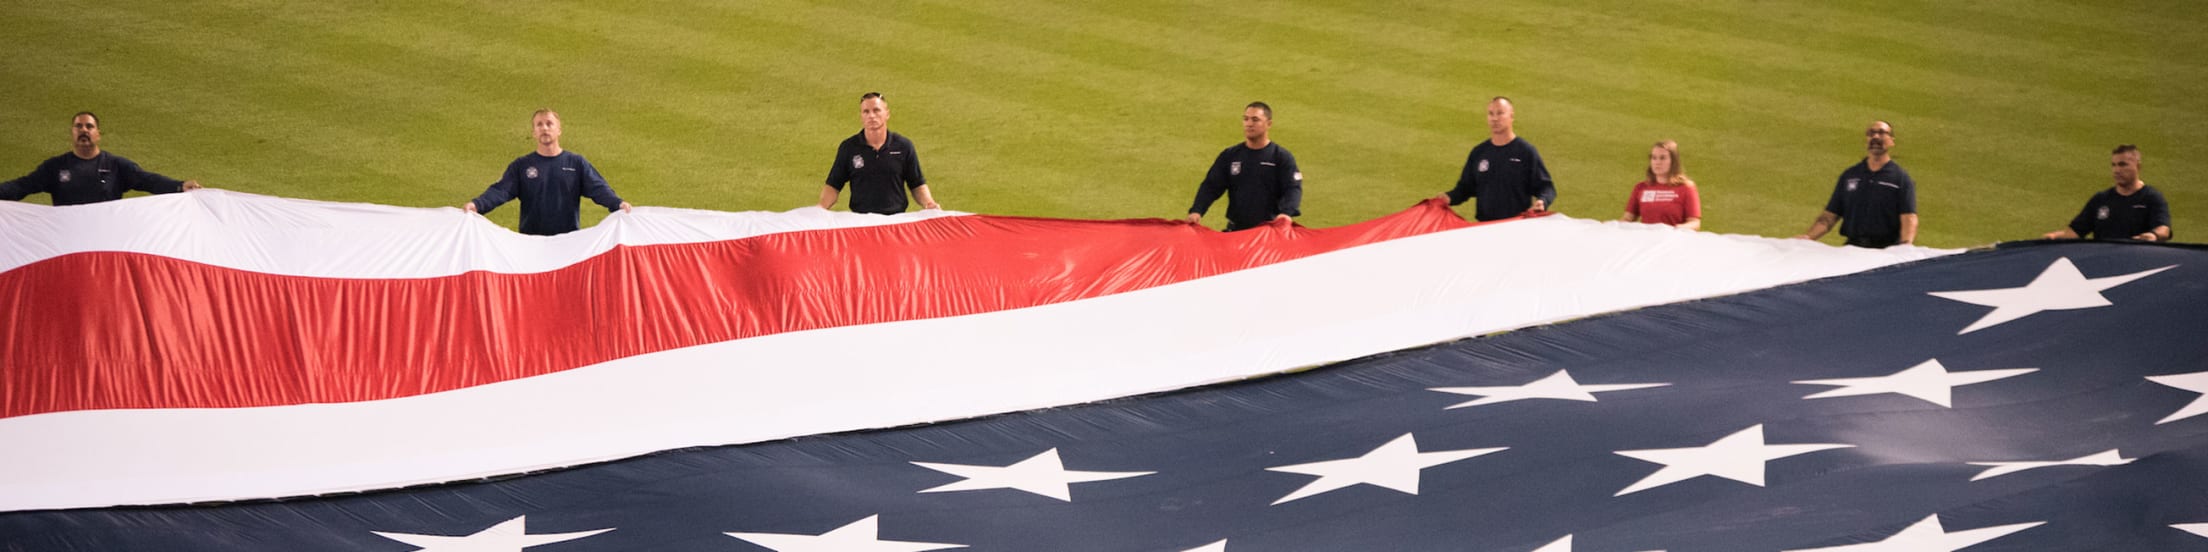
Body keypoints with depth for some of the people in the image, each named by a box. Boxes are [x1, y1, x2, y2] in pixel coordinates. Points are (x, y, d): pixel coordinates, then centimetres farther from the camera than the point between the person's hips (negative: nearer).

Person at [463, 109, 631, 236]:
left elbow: (598, 188, -2)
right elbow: (500, 191, -4)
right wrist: (477, 204, -23)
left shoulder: (576, 163, 9)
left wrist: (617, 204, -23)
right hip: (531, 243, 0)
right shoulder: (521, 166, 8)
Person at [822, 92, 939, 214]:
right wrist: (821, 207, -7)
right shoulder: (848, 148, 7)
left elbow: (918, 185, 13)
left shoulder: (904, 146, 8)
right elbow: (833, 186, 11)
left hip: (897, 219, 1)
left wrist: (929, 204, -6)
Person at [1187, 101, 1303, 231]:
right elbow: (1210, 186, 7)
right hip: (1236, 230, 3)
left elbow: (1293, 188, -9)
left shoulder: (1282, 157, 2)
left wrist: (1287, 213, -31)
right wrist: (1196, 211, -12)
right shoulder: (1229, 156, 11)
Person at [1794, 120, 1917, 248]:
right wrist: (1808, 236, -2)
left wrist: (1905, 247, -24)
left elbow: (1909, 219, -4)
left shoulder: (1901, 179, 8)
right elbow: (1829, 216, 16)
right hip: (1852, 249, 2)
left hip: (1886, 252, -2)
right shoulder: (1849, 175, 18)